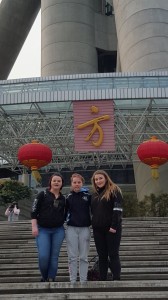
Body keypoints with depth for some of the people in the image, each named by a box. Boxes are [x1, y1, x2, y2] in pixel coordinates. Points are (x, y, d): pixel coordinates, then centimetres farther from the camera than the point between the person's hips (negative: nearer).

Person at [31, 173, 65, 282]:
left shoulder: (63, 198, 11)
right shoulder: (43, 194, 0)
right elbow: (34, 211, -4)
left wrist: (63, 227, 12)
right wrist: (34, 226, -11)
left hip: (58, 230, 3)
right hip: (43, 230, -3)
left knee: (54, 256, 4)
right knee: (43, 256, -10)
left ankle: (51, 279, 14)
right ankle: (44, 277, 14)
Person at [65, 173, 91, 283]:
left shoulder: (88, 196, 2)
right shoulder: (68, 197, 5)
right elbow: (65, 212, 11)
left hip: (85, 228, 0)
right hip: (71, 229, 1)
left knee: (84, 257, 4)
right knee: (72, 257, 2)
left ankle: (83, 281, 11)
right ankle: (73, 281, 9)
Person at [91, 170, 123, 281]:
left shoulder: (114, 190, -4)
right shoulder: (94, 194, 16)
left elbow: (117, 209, -13)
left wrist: (114, 226, -20)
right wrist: (94, 224, 10)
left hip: (112, 228, -6)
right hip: (98, 229, 6)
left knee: (113, 254, -4)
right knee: (102, 255, 8)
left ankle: (116, 279, -2)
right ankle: (102, 279, 12)